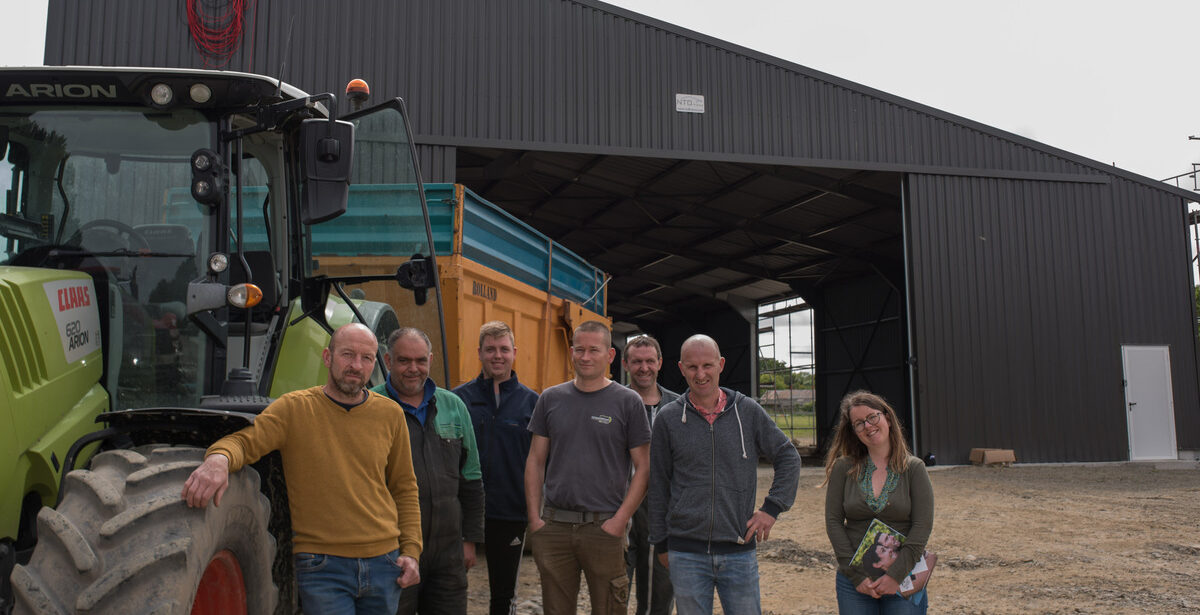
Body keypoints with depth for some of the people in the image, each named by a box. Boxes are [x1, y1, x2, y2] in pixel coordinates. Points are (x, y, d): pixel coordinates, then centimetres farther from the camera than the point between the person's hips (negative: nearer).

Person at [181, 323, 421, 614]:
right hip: (322, 566, -3)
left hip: (384, 565, 4)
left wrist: (411, 550, 6)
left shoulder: (390, 414, 6)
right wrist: (219, 458, -37)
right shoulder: (294, 408, -3)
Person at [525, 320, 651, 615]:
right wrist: (534, 517, 1)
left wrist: (620, 520, -10)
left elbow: (643, 468, -1)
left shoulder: (628, 402, -1)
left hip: (604, 527, -2)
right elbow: (535, 461, 10)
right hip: (554, 526, 3)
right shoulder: (550, 399, 7)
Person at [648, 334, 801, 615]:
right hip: (686, 553, 0)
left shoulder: (748, 411, 1)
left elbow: (789, 457, 10)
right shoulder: (668, 419, 0)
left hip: (739, 551, 1)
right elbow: (658, 485, 6)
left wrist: (772, 508, 1)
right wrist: (660, 543, 7)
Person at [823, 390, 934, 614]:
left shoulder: (914, 469, -1)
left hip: (903, 579, -1)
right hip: (854, 581, 1)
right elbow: (833, 522, -3)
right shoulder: (844, 468, 1)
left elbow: (922, 526, -6)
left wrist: (896, 574, -13)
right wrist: (856, 575, -9)